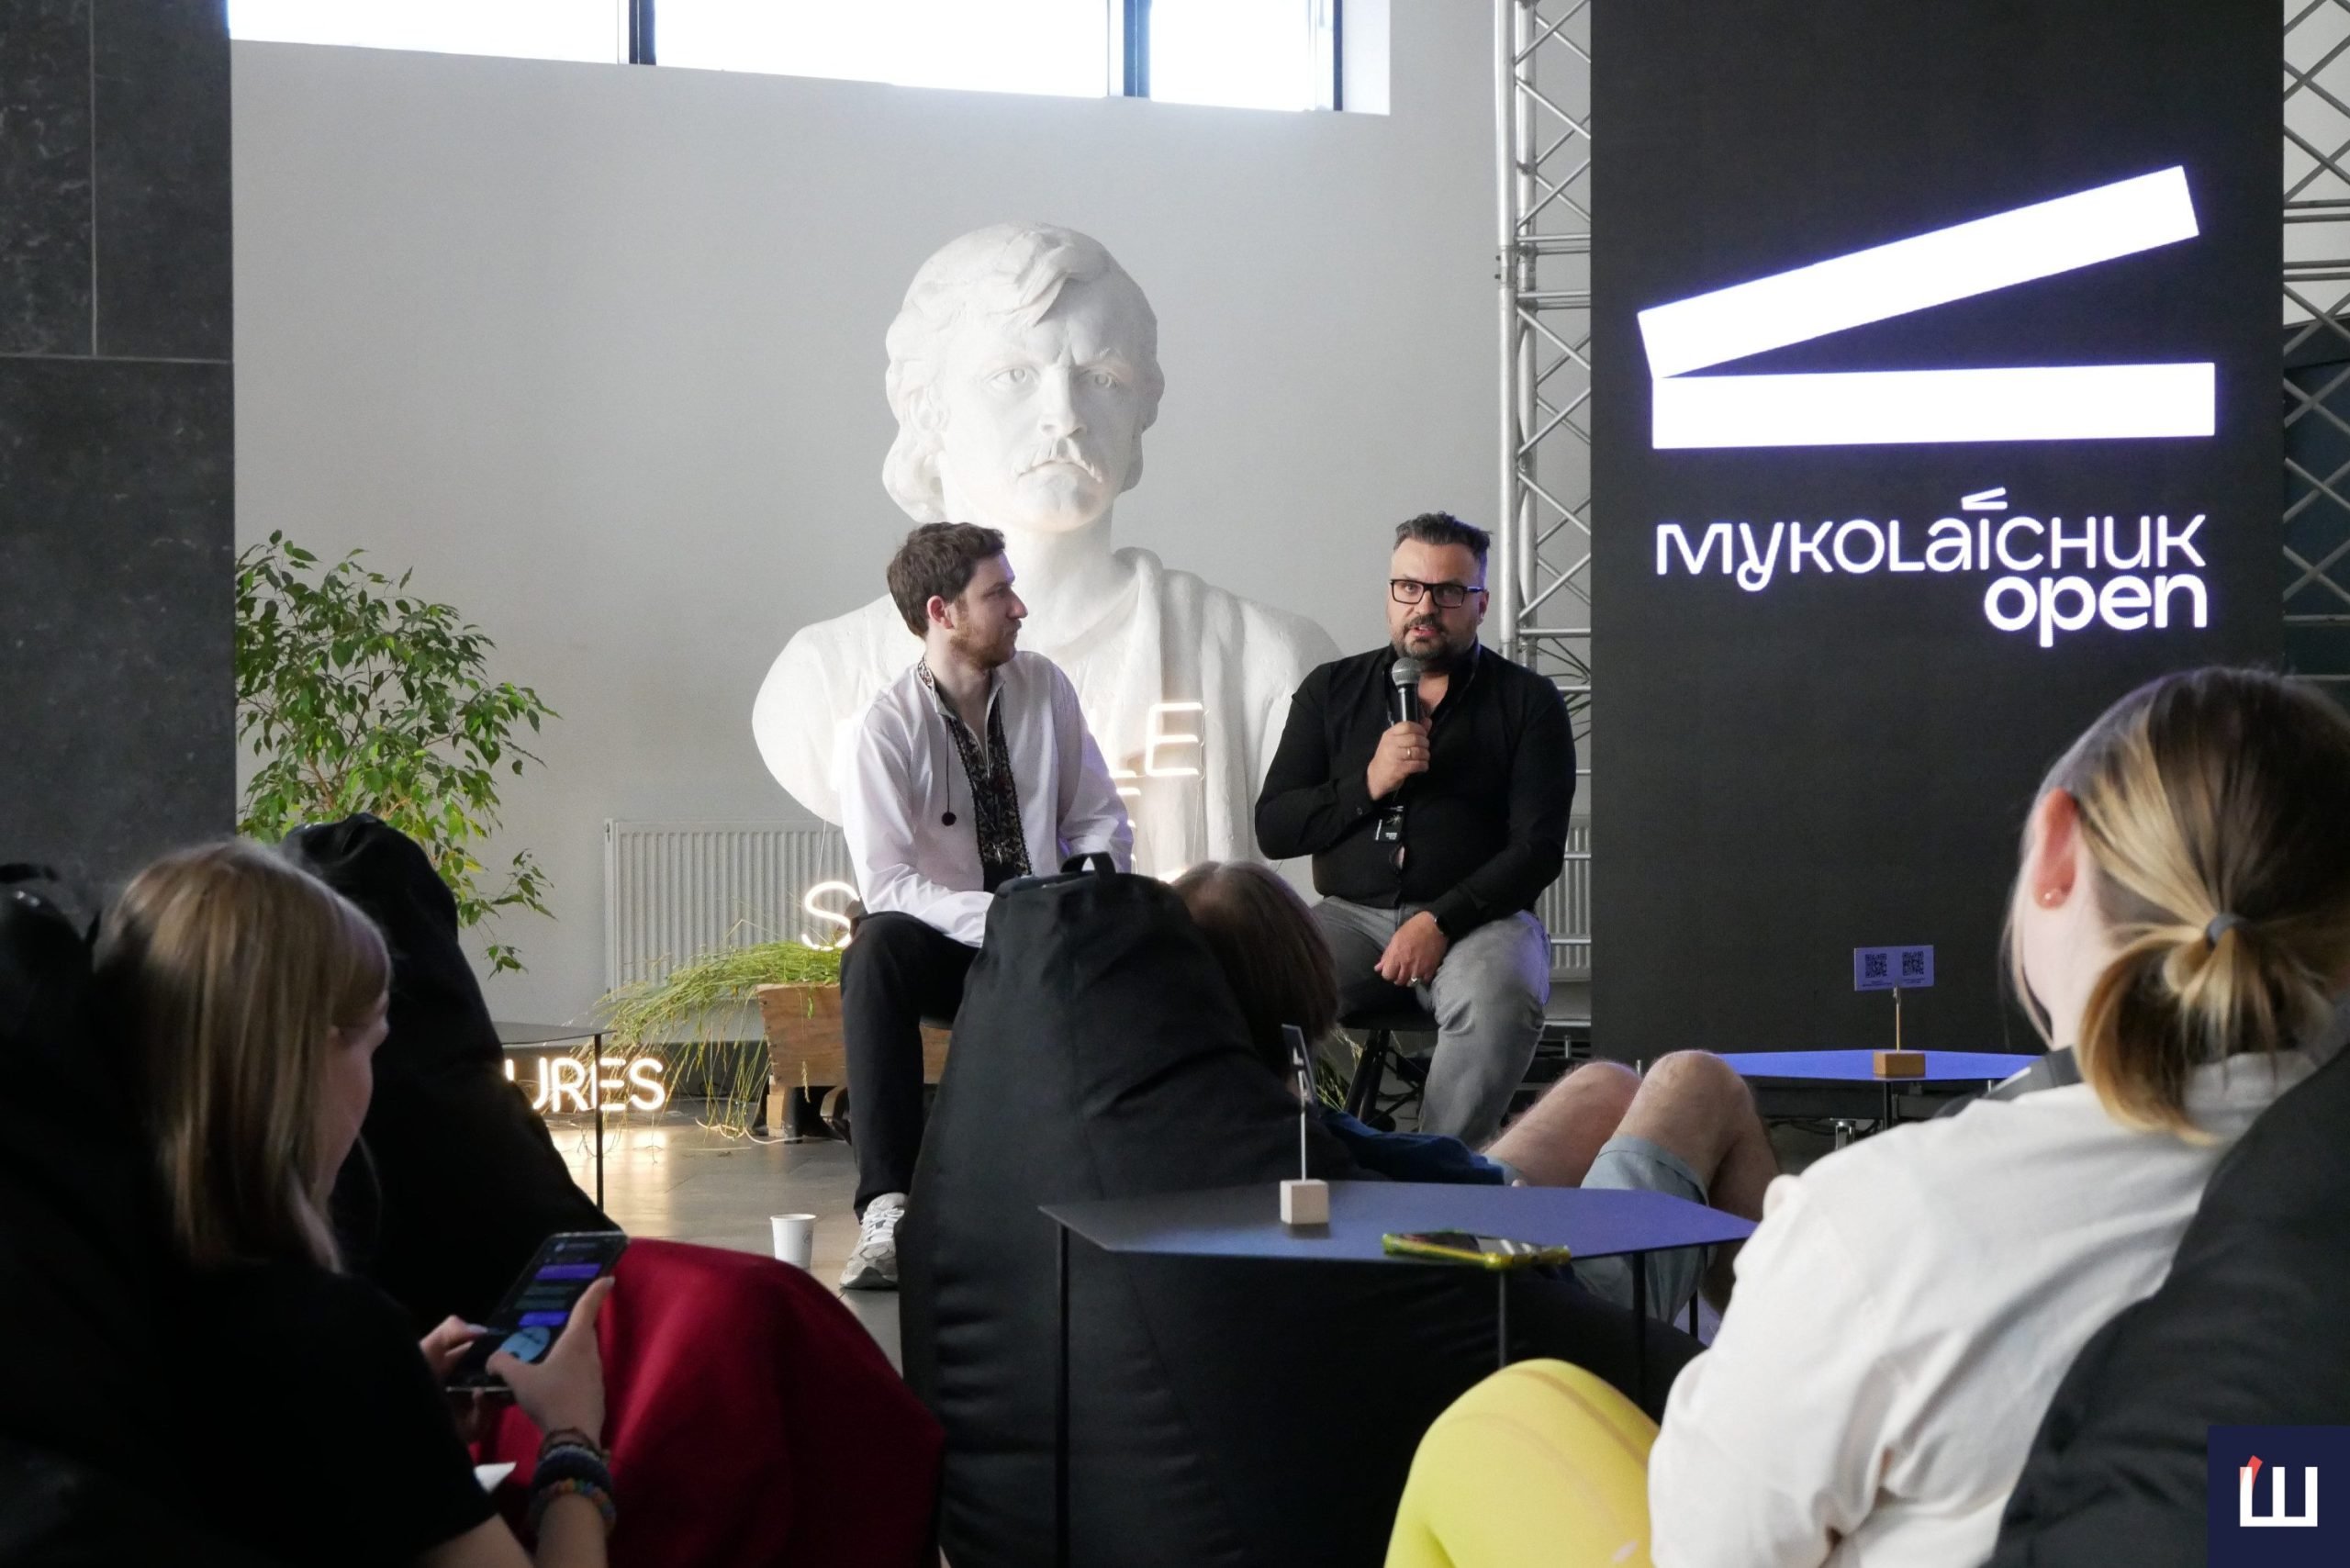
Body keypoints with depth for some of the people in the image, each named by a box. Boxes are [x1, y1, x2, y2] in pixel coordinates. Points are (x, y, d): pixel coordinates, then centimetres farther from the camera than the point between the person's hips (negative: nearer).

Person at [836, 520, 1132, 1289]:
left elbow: (1101, 819, 6)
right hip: (945, 942, -3)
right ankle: (887, 1208, -41)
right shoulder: (887, 728, -12)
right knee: (876, 953, -37)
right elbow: (887, 885, -18)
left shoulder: (1043, 686, 1)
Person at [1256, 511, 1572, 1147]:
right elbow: (1273, 829, 10)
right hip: (1352, 913, 2)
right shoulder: (1332, 691, 15)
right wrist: (1369, 784, -7)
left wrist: (1441, 922, -15)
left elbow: (1538, 848, -2)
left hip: (1476, 916, -2)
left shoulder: (1527, 702, 7)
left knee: (1501, 1000, -36)